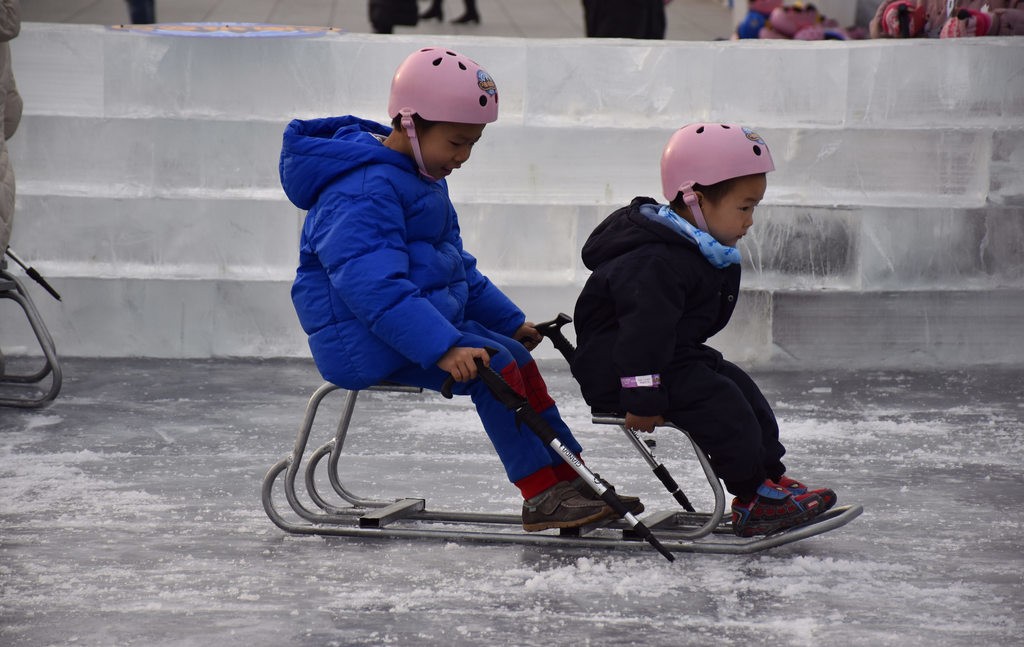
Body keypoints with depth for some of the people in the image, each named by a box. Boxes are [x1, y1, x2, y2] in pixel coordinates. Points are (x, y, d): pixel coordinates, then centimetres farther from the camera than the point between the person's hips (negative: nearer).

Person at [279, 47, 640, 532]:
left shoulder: (424, 179, 16)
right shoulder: (364, 191, -21)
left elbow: (458, 268, 28)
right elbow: (372, 284, -33)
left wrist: (509, 321, 22)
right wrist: (442, 348, -39)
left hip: (420, 323, 11)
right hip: (363, 341, -11)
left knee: (515, 355, 6)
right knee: (492, 365, -23)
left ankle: (571, 482, 9)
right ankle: (542, 498, -22)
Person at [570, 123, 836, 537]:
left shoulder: (707, 255, 11)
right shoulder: (657, 263, -25)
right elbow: (644, 327, -31)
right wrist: (643, 398, -32)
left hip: (673, 356, 11)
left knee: (740, 387, 5)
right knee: (718, 401, -22)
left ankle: (772, 475, 5)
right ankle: (754, 496, -18)